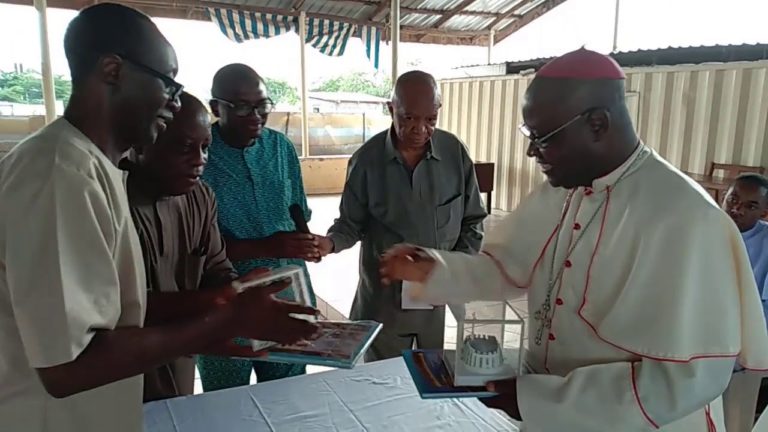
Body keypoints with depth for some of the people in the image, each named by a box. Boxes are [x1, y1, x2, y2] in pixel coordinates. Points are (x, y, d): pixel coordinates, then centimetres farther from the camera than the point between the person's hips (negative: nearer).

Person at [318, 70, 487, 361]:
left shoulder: (455, 153, -7)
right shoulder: (367, 159, -11)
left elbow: (472, 222, 2)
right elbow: (352, 223, -4)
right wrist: (330, 243, -24)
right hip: (382, 296, -1)